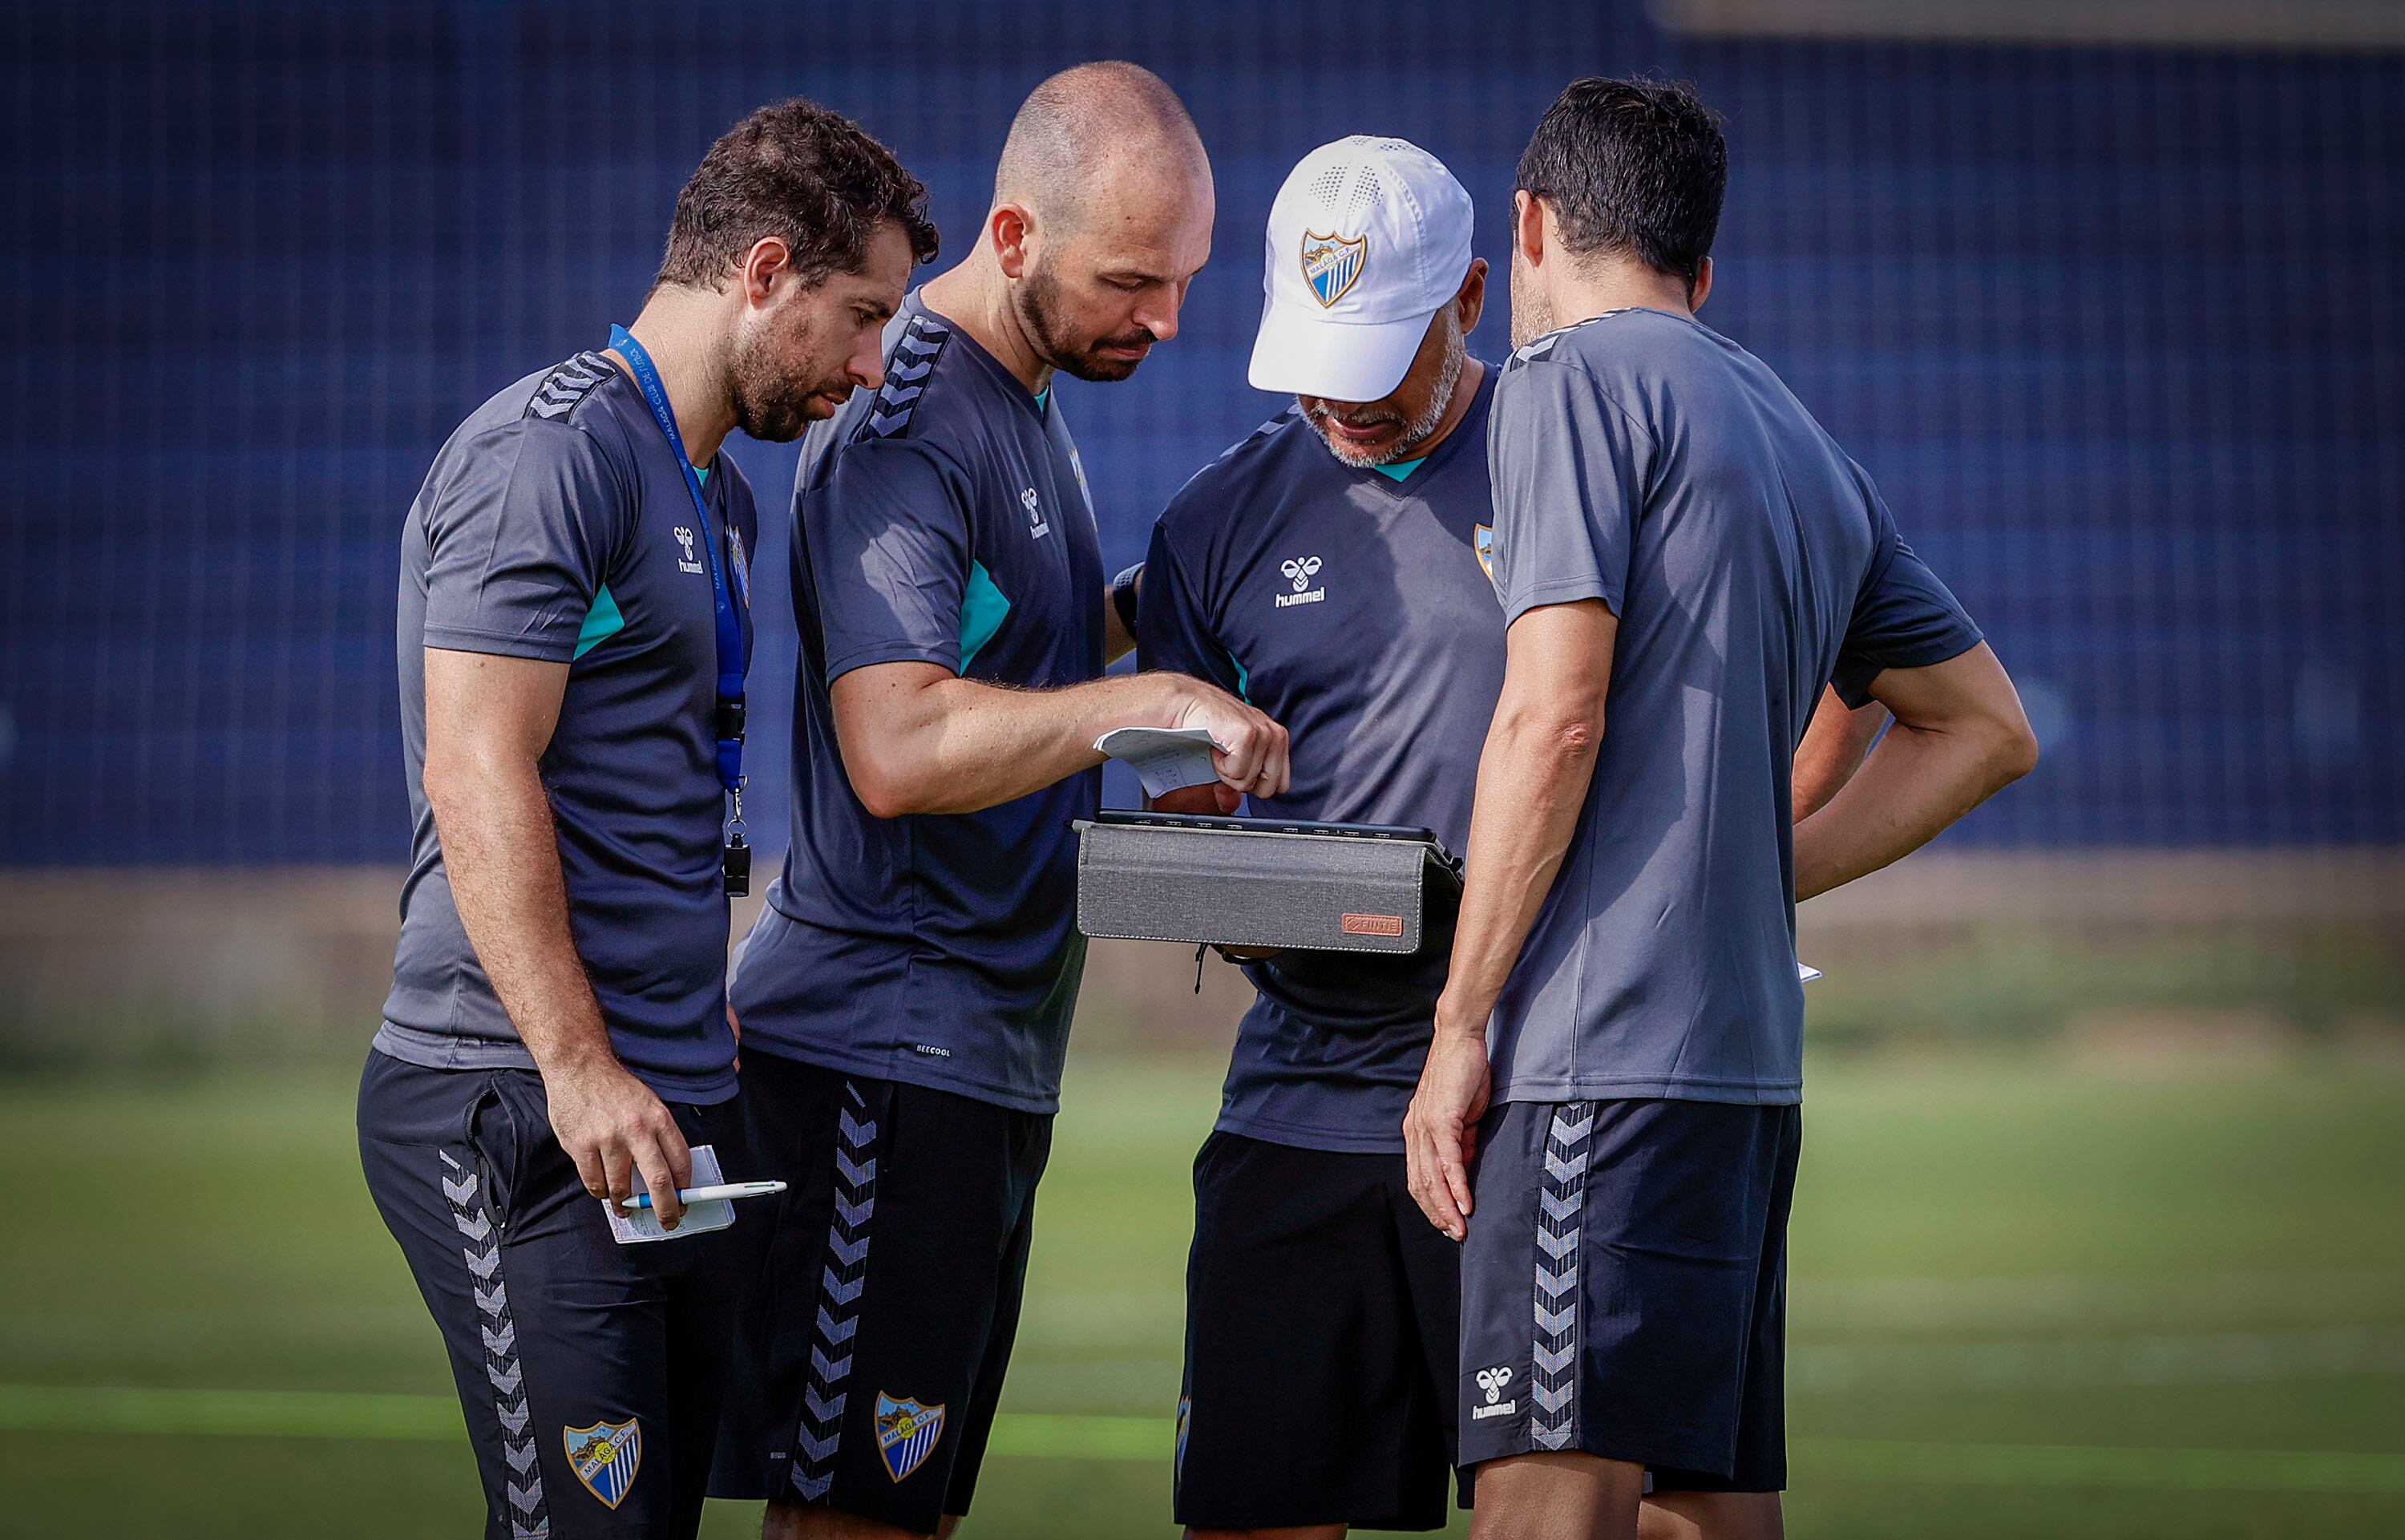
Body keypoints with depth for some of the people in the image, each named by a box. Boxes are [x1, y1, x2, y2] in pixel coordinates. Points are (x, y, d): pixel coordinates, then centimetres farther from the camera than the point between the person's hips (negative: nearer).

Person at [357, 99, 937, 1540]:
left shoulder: (721, 493, 21)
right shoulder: (552, 450, -11)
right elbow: (479, 781, -18)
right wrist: (579, 1067, -22)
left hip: (679, 1107, 10)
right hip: (529, 1110, -10)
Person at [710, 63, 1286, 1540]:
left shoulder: (1031, 401, 17)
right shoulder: (907, 423, -15)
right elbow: (895, 748, -26)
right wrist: (1144, 702, -29)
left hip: (989, 1053, 10)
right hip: (886, 1051, -10)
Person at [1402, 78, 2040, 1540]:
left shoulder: (1576, 377, -2)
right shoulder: (1808, 446, 21)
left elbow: (1554, 719, -12)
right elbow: (1986, 729, 27)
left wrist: (1459, 1025, -8)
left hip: (1604, 1049, -8)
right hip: (1752, 1049, 8)